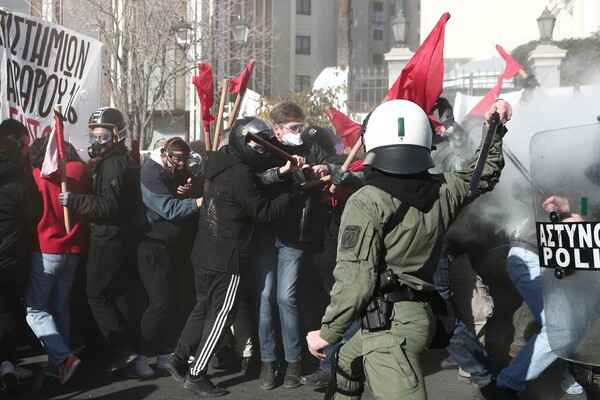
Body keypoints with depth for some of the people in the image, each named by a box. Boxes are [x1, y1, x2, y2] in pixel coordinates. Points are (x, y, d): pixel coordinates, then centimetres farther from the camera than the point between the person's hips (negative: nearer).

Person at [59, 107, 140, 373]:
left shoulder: (113, 164, -18)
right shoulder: (124, 162, 15)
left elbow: (108, 206, -24)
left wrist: (74, 200, -20)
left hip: (108, 240, -10)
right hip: (120, 239, 10)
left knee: (98, 295, -3)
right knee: (118, 293, 16)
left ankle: (123, 349, -3)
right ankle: (127, 346, 25)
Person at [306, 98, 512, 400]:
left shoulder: (366, 202, -15)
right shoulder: (442, 192, 3)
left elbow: (356, 276, -18)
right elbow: (484, 174, 24)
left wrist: (328, 332, -7)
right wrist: (495, 127, 35)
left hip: (390, 325, -8)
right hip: (420, 314, 9)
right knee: (345, 364, 30)